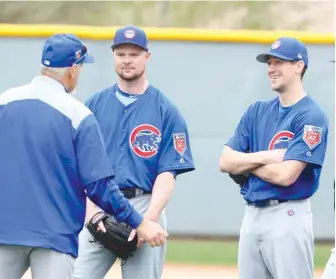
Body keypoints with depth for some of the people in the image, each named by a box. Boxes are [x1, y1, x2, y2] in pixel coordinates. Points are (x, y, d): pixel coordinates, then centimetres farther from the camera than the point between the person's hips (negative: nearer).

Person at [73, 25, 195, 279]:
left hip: (144, 208, -2)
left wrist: (149, 218, -17)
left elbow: (168, 173, -3)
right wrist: (91, 210, -9)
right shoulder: (95, 105, 11)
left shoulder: (166, 111, 3)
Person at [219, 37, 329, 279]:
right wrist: (267, 157, -10)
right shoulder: (257, 111, 12)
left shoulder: (312, 117, -9)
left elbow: (285, 175, -18)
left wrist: (245, 162, -2)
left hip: (289, 216, -7)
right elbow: (225, 162, 5)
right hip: (251, 216, 7)